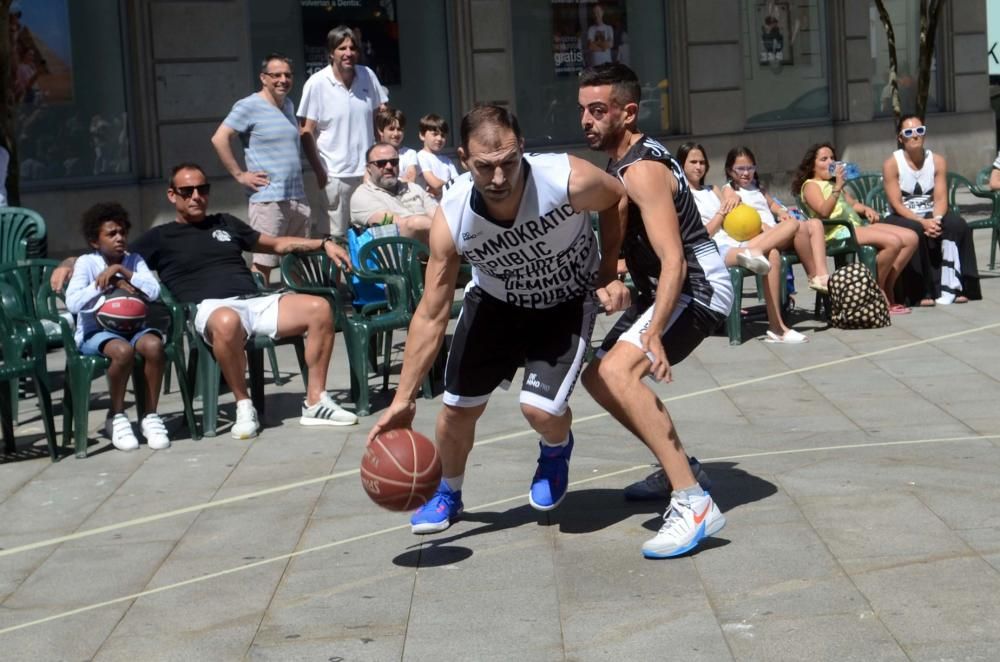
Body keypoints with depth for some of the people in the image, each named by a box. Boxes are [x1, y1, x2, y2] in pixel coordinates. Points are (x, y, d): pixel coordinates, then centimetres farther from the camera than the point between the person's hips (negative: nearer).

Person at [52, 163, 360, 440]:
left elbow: (276, 244, 35)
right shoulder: (161, 237, 18)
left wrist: (324, 243, 25)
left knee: (319, 308, -19)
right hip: (211, 307, -5)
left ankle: (315, 402, -13)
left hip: (257, 302, 5)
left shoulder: (226, 223, 29)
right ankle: (244, 407, -26)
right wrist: (68, 264, -2)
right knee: (227, 322, -43)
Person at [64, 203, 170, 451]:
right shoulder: (86, 262, 0)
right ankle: (116, 417, -11)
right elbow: (72, 303, -15)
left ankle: (150, 416, -14)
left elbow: (154, 292, -9)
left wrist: (122, 272, -14)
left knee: (154, 345, -31)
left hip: (132, 327, 3)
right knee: (123, 350, -36)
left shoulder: (134, 260, 8)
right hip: (95, 332, -3)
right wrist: (108, 283, -17)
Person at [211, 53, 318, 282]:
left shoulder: (289, 105, 16)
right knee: (263, 264, -9)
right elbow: (219, 139, -14)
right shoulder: (249, 106, -7)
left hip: (298, 198, 8)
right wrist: (240, 175, -14)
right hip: (268, 200, -8)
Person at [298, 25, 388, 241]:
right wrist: (320, 172, -9)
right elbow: (306, 132, -6)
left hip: (369, 172, 4)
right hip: (336, 175, -4)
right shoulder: (317, 83, -7)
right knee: (336, 238, -1)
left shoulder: (368, 76, 5)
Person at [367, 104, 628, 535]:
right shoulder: (451, 219, -31)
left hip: (568, 301, -2)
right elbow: (431, 315, -22)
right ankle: (448, 493, 35)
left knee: (541, 409, -18)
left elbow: (617, 199, -10)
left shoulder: (569, 181, -37)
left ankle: (556, 450, 21)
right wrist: (404, 400, -24)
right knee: (458, 408, 3)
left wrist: (609, 274, -14)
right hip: (495, 301, 2)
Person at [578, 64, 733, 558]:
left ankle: (693, 504, -34)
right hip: (663, 289, 11)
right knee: (600, 378, 19)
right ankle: (676, 467, 32)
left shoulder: (642, 170, -22)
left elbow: (674, 261, -31)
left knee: (617, 371, -31)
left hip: (697, 289, -11)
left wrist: (653, 334, -40)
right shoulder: (617, 162, 9)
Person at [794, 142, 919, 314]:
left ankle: (887, 289, -3)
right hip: (838, 231, -9)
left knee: (911, 238, -4)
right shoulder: (811, 185, 4)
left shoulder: (833, 183, 31)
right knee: (893, 242, -28)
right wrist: (838, 187, -21)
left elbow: (853, 204, 27)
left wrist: (865, 209, 6)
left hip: (858, 224, 10)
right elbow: (824, 211, -14)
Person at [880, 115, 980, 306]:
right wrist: (922, 222, -27)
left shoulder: (937, 161, 3)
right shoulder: (891, 164, -8)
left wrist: (936, 219, -26)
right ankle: (925, 292, -28)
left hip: (930, 216, 4)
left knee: (957, 224, -26)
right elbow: (896, 204, -14)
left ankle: (949, 289, -28)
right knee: (915, 230, -37)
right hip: (902, 218, -3)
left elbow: (941, 198, -4)